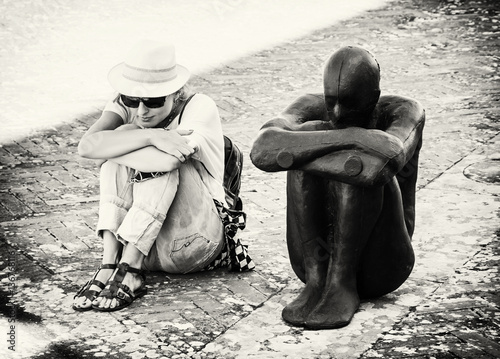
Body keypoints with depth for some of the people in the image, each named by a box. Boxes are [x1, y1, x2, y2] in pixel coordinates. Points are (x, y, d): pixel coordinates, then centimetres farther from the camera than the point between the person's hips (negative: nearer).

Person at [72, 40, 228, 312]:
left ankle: (130, 271, -29)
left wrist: (110, 145, -21)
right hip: (136, 239, 4)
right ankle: (109, 264, -27)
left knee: (165, 157, -28)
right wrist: (149, 136, -35)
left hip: (192, 241, -3)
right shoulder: (125, 107, -4)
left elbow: (167, 160, -35)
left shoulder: (200, 107, -15)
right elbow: (87, 146, -25)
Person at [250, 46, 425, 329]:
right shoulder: (313, 109, -5)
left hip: (379, 267, -2)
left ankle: (342, 284, -21)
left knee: (365, 167, -27)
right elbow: (262, 151, -27)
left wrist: (293, 155, -28)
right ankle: (316, 280, -22)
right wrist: (344, 138, -34)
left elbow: (390, 156, -36)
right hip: (316, 258, 2)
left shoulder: (405, 112, -11)